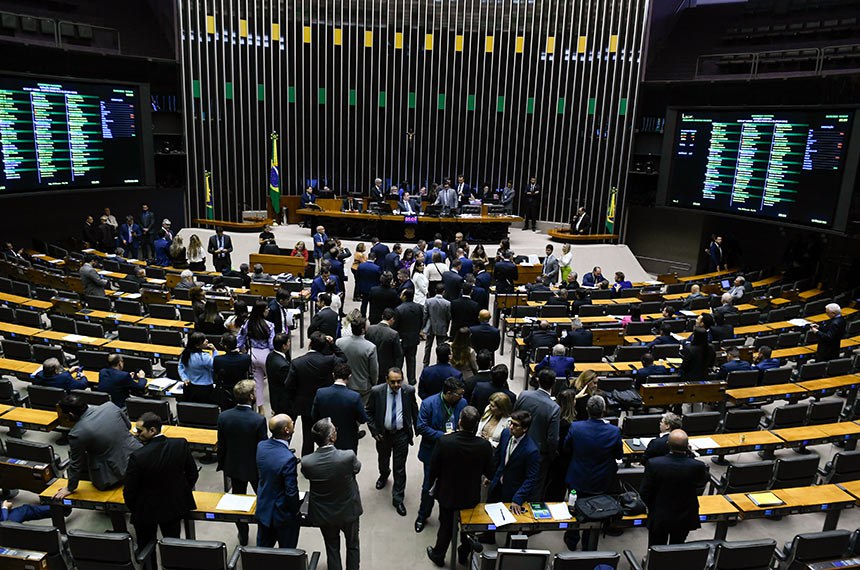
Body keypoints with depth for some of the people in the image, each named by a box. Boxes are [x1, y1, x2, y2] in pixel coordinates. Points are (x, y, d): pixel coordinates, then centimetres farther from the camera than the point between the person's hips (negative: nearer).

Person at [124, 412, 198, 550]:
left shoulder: (137, 456, -27)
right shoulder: (181, 445, -17)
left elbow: (129, 491, -16)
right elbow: (192, 474, -4)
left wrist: (134, 510, 4)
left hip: (146, 512, -3)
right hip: (175, 507, 3)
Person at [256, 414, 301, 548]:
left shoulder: (261, 446, -12)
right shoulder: (288, 459, -32)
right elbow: (291, 492, -23)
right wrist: (296, 511, -8)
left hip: (263, 510, 6)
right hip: (283, 514, -6)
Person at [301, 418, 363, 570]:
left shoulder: (306, 462, -27)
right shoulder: (348, 456, -32)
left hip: (324, 514, 1)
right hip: (348, 511, -1)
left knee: (332, 547, 25)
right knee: (352, 545, 25)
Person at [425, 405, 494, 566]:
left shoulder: (444, 442, -30)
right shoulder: (484, 446, -26)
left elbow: (433, 470, -15)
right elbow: (489, 473, -11)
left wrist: (431, 483, 6)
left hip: (447, 494, -1)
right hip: (472, 496, 1)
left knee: (446, 526, 24)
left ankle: (438, 556, 45)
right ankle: (464, 555, 49)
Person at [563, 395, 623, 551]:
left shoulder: (575, 427, -24)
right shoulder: (614, 431, -23)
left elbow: (566, 448, -7)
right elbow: (619, 455, -7)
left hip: (577, 479, 0)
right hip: (601, 483, 0)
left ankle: (572, 541, 41)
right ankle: (588, 546, 37)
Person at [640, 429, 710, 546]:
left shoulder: (654, 464, -24)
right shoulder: (697, 466, -23)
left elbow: (644, 492, -14)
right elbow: (702, 482, 2)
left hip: (659, 517, -1)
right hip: (685, 518, 1)